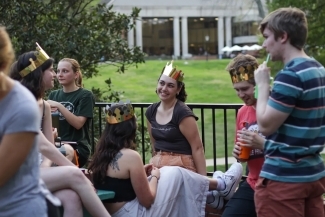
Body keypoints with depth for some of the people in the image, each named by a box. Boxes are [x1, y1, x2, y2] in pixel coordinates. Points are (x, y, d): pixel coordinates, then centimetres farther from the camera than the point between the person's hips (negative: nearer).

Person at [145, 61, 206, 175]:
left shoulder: (182, 113, -12)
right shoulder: (151, 112, 7)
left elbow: (197, 148, -14)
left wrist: (203, 179, -16)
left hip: (181, 167, -6)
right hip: (158, 167, 6)